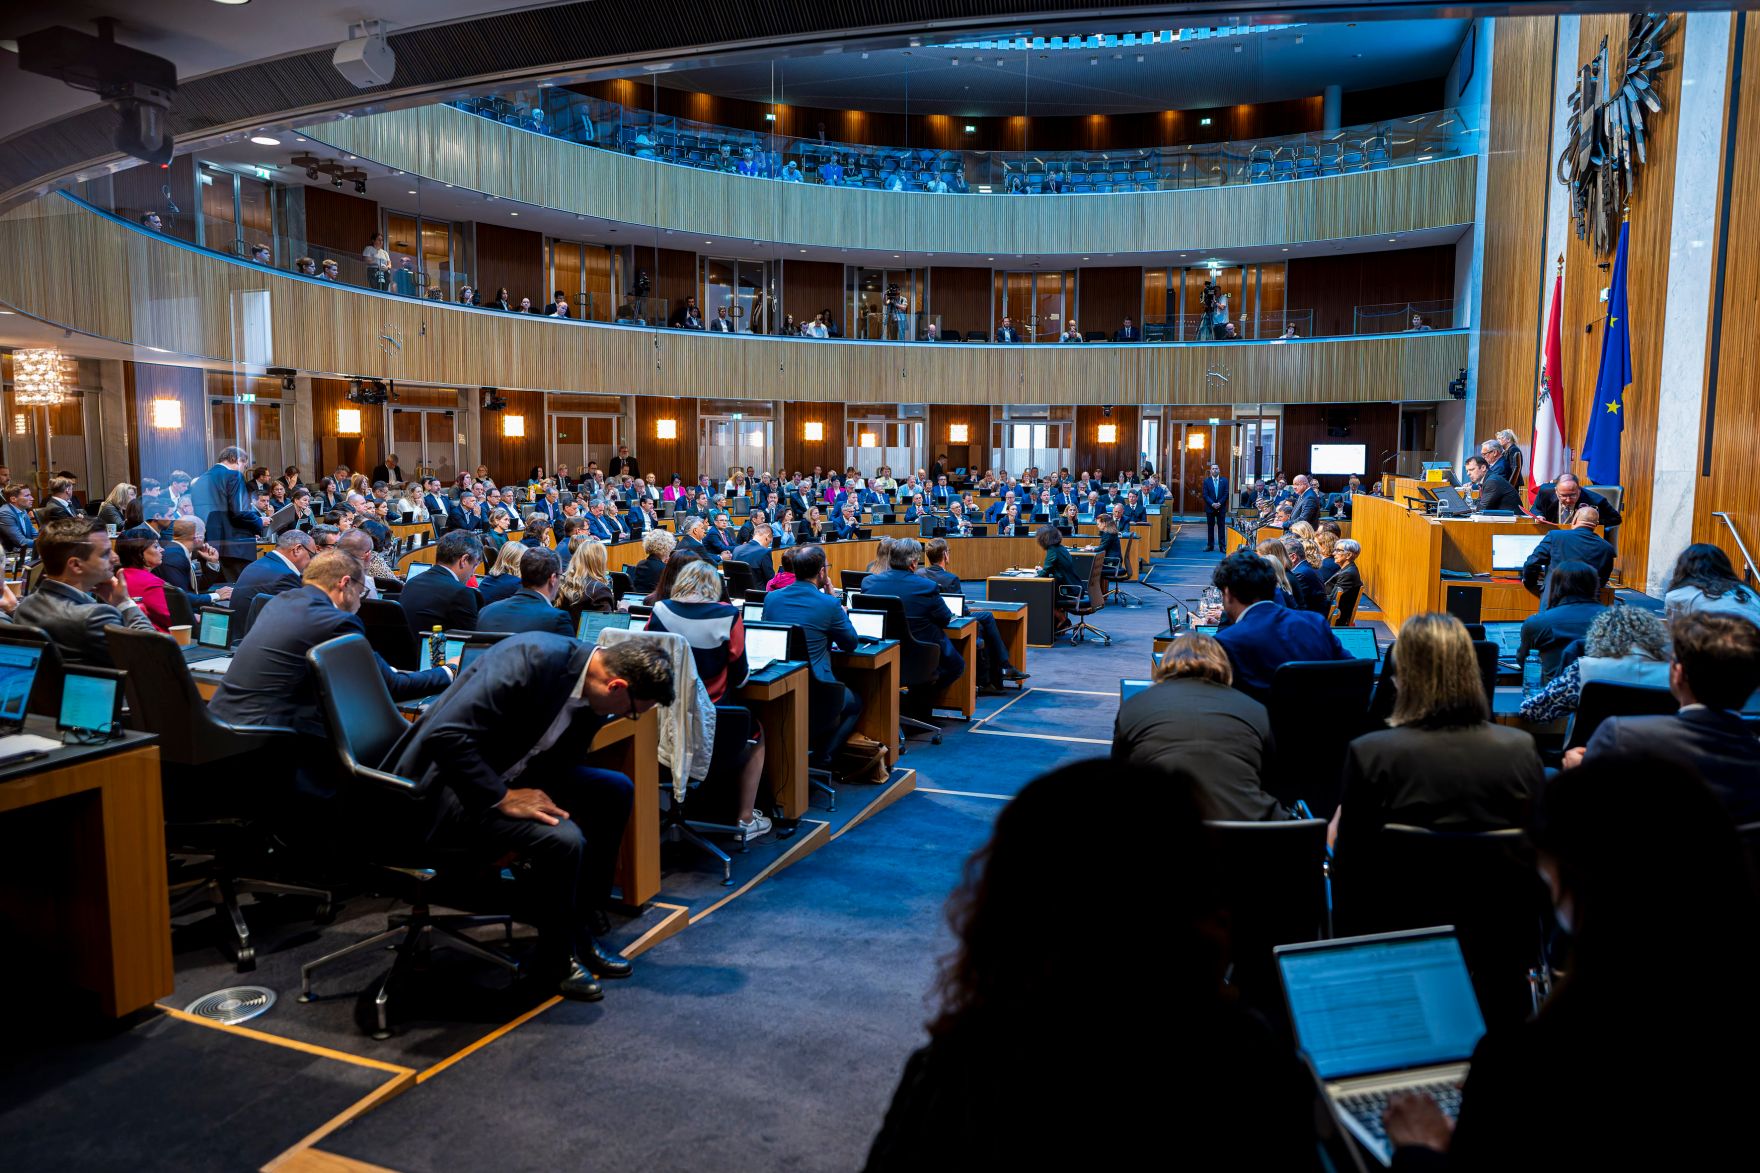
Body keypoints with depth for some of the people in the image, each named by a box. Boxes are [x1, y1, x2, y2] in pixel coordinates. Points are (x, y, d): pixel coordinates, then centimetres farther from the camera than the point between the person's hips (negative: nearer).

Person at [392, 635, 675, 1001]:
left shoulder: (592, 683, -2)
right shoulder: (532, 658, -29)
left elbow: (561, 760, 11)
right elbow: (445, 735, -33)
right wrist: (502, 799, -27)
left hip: (507, 775, 9)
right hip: (446, 790, -9)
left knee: (616, 791, 3)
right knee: (562, 839, -27)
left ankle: (576, 927, 13)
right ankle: (556, 956, 1)